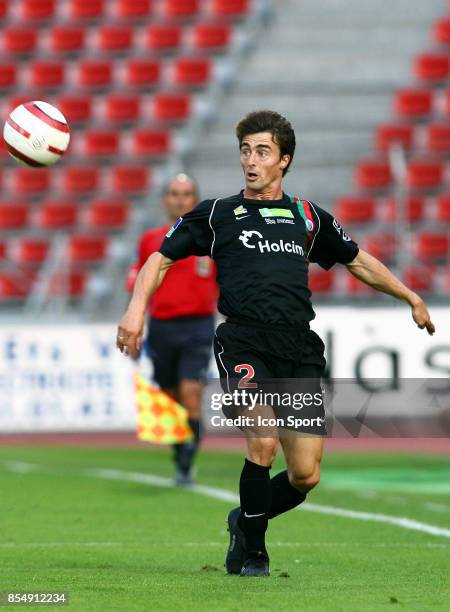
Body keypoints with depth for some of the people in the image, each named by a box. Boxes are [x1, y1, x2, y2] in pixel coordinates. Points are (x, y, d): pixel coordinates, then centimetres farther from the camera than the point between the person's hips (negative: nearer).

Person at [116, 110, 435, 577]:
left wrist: (411, 298, 33)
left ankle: (246, 521, 29)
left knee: (306, 476, -2)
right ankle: (249, 551, -2)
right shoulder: (216, 214, 12)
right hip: (244, 344, -3)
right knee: (263, 443, -24)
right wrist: (137, 308, -5)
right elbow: (162, 258, 11)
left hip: (299, 354, 3)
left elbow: (358, 261, 33)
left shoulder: (308, 217, 19)